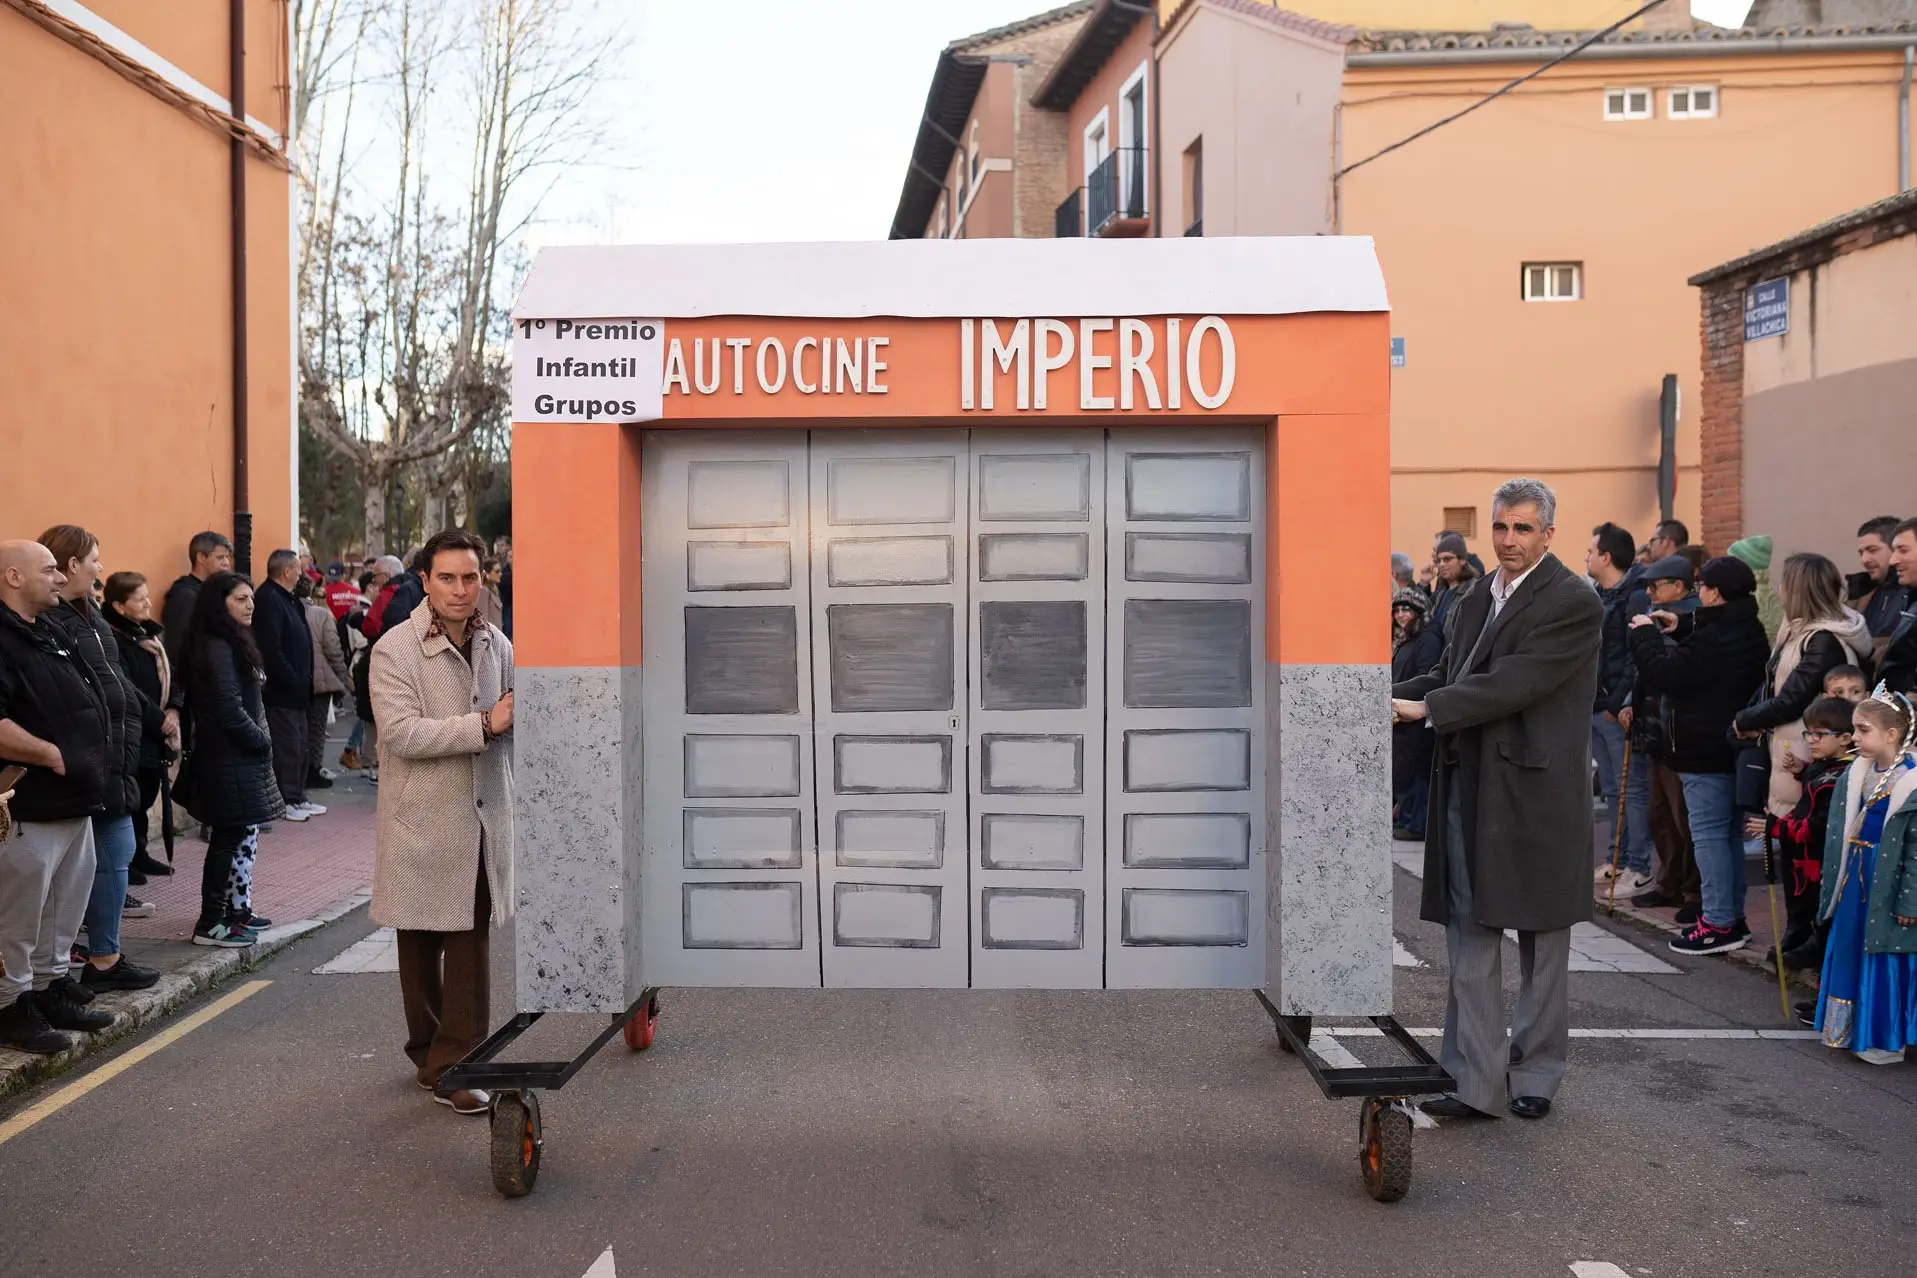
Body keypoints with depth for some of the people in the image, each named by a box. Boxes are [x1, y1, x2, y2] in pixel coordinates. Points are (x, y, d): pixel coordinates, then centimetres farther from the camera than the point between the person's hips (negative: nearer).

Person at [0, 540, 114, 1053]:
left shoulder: (48, 634, 16)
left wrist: (92, 756, 17)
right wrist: (55, 756, -23)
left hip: (74, 803, 10)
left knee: (65, 909, 19)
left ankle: (52, 987, 30)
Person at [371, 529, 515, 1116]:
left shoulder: (496, 644, 6)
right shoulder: (395, 649, -9)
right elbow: (400, 733, -20)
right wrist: (485, 724, -25)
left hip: (483, 815, 3)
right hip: (422, 818, -3)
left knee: (471, 942, 0)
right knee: (420, 943, 12)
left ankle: (454, 1065, 7)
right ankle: (431, 1051, 29)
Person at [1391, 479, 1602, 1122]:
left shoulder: (1573, 604, -10)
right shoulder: (1475, 602, 14)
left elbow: (1513, 683, -20)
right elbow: (1447, 676, 13)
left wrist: (1425, 707, -21)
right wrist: (1391, 695, -5)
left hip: (1537, 794, -6)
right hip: (1469, 789, 6)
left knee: (1542, 945, 10)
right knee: (1470, 940, 6)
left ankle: (1535, 1074, 25)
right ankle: (1474, 1081, 13)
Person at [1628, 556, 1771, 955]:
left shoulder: (1712, 641, -23)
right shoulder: (1749, 630, 9)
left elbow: (1662, 673, -21)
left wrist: (1645, 634, -7)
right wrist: (1682, 627, 14)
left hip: (1705, 754, -10)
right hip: (1732, 747, 10)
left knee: (1708, 834, -5)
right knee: (1728, 832, 17)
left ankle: (1719, 924, -2)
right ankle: (1734, 916, 25)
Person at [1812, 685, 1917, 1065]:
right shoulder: (1859, 773, 3)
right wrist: (1835, 881, 15)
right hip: (1855, 876, 7)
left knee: (1885, 958, 3)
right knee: (1848, 950, 14)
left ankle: (1886, 1038, 18)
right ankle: (1846, 1029, 28)